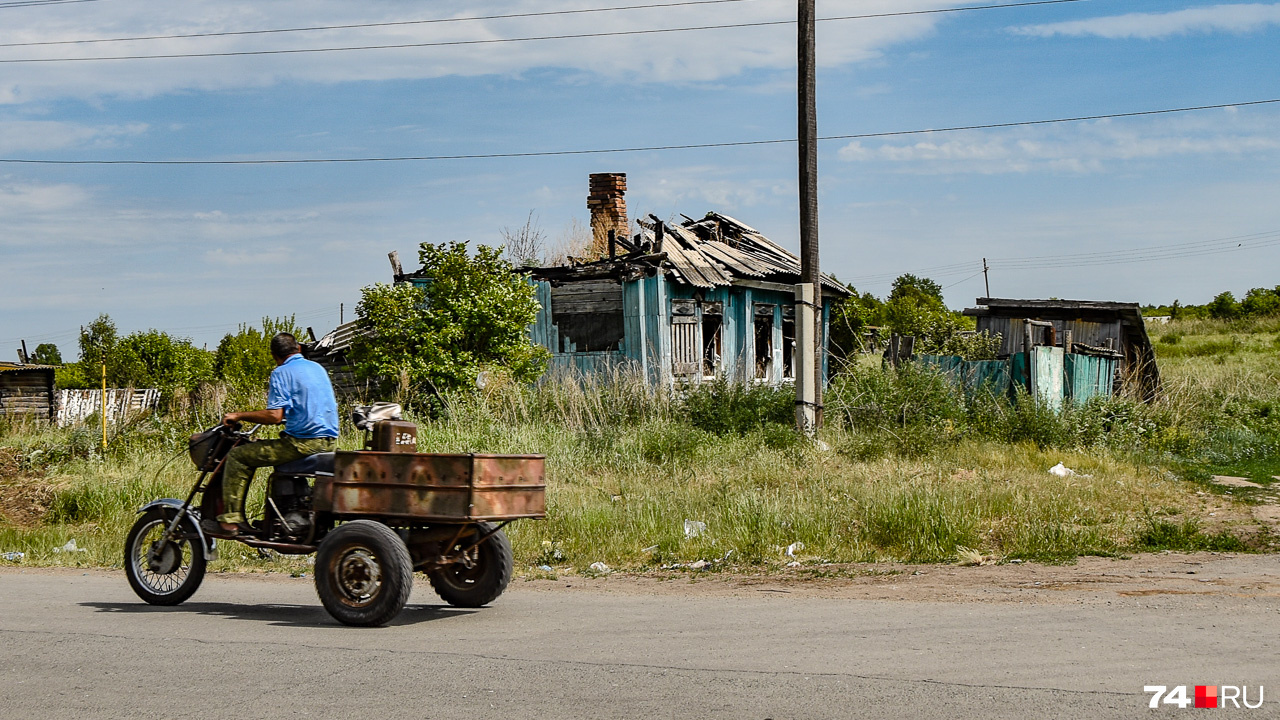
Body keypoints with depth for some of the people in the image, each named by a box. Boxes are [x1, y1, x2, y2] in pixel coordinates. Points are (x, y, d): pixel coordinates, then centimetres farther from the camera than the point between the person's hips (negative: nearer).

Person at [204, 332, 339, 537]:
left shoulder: (281, 373, -7)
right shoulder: (318, 368, 16)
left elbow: (274, 416, -16)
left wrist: (238, 416, -6)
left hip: (303, 443, -8)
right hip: (330, 441, 8)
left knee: (238, 457, 1)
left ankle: (230, 521, -3)